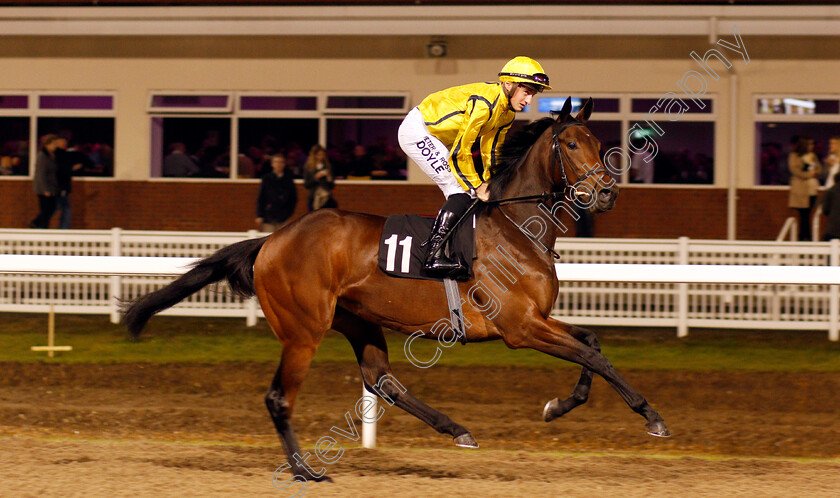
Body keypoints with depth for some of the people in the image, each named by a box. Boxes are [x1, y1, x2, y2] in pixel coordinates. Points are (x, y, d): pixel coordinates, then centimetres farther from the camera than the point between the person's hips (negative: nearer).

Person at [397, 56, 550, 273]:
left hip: (436, 138, 10)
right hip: (417, 131, -10)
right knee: (461, 192, -18)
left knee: (464, 194, 5)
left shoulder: (507, 112, 1)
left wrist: (488, 185, 3)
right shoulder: (483, 102, -28)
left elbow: (491, 152, 12)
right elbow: (460, 151, -24)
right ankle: (435, 255, -22)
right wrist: (477, 186, -15)